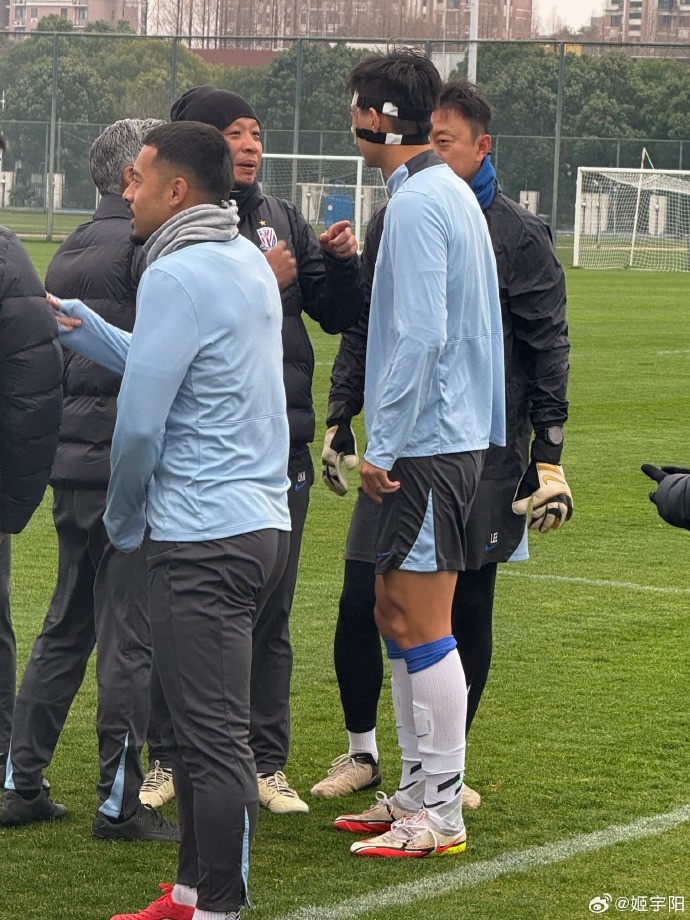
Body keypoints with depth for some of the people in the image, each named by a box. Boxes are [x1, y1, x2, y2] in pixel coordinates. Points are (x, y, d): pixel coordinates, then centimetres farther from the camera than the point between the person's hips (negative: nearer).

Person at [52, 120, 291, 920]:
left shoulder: (177, 277, -14)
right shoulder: (247, 262, 15)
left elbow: (140, 420, -16)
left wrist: (122, 518, -1)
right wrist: (78, 323, 18)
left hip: (205, 538, -10)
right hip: (258, 520, 10)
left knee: (213, 736, -6)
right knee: (200, 726, 16)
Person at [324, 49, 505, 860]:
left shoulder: (417, 206, -16)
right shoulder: (450, 195, 15)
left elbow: (419, 336, -22)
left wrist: (385, 448, -18)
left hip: (426, 446, -10)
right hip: (453, 436, 10)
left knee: (419, 625, -6)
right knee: (396, 616, 15)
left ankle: (440, 815, -2)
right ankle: (414, 794, 21)